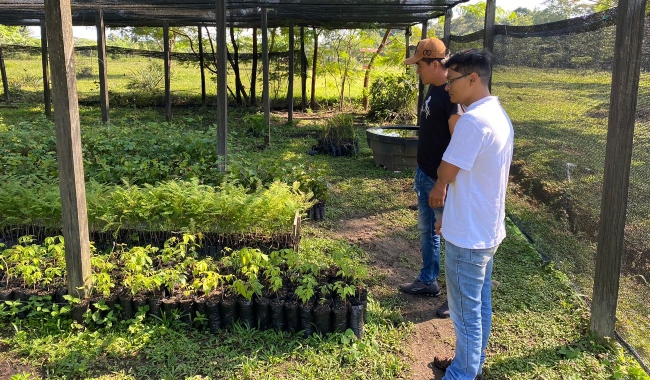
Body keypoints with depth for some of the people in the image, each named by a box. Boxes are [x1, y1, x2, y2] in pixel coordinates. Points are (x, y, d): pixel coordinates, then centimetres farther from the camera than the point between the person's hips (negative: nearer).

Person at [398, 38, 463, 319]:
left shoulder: (452, 94, -21)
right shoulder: (433, 89, 9)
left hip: (441, 180, -10)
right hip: (424, 174, 10)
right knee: (426, 231, 20)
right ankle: (428, 281, 37)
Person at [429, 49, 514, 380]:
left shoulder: (474, 119, -24)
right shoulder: (499, 116, 8)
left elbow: (446, 173, -17)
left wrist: (438, 186, 7)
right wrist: (451, 214, 19)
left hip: (468, 235, -10)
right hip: (486, 229, 10)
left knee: (466, 311, 6)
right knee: (481, 303, 21)